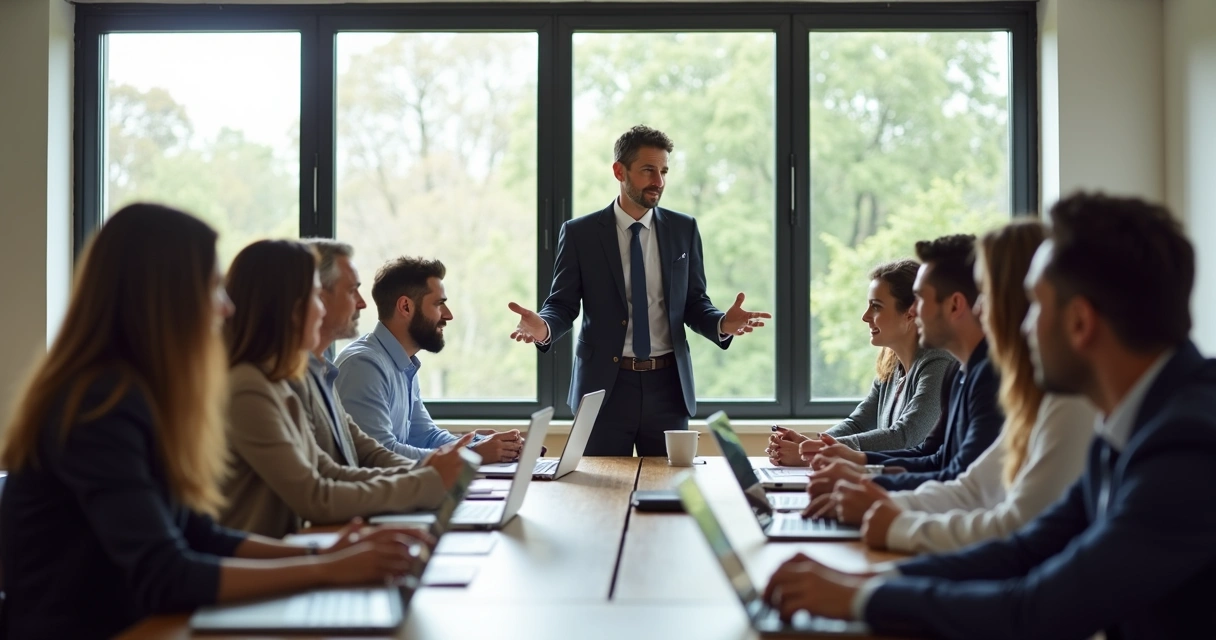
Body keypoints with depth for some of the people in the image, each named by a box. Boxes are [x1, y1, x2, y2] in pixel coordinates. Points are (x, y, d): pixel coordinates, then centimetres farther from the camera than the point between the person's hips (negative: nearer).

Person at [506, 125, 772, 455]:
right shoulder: (579, 233, 0)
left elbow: (694, 303, 7)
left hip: (668, 386, 2)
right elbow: (563, 303, 0)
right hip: (605, 384, -2)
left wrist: (722, 324, -14)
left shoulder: (684, 229, 7)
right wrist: (544, 327, -22)